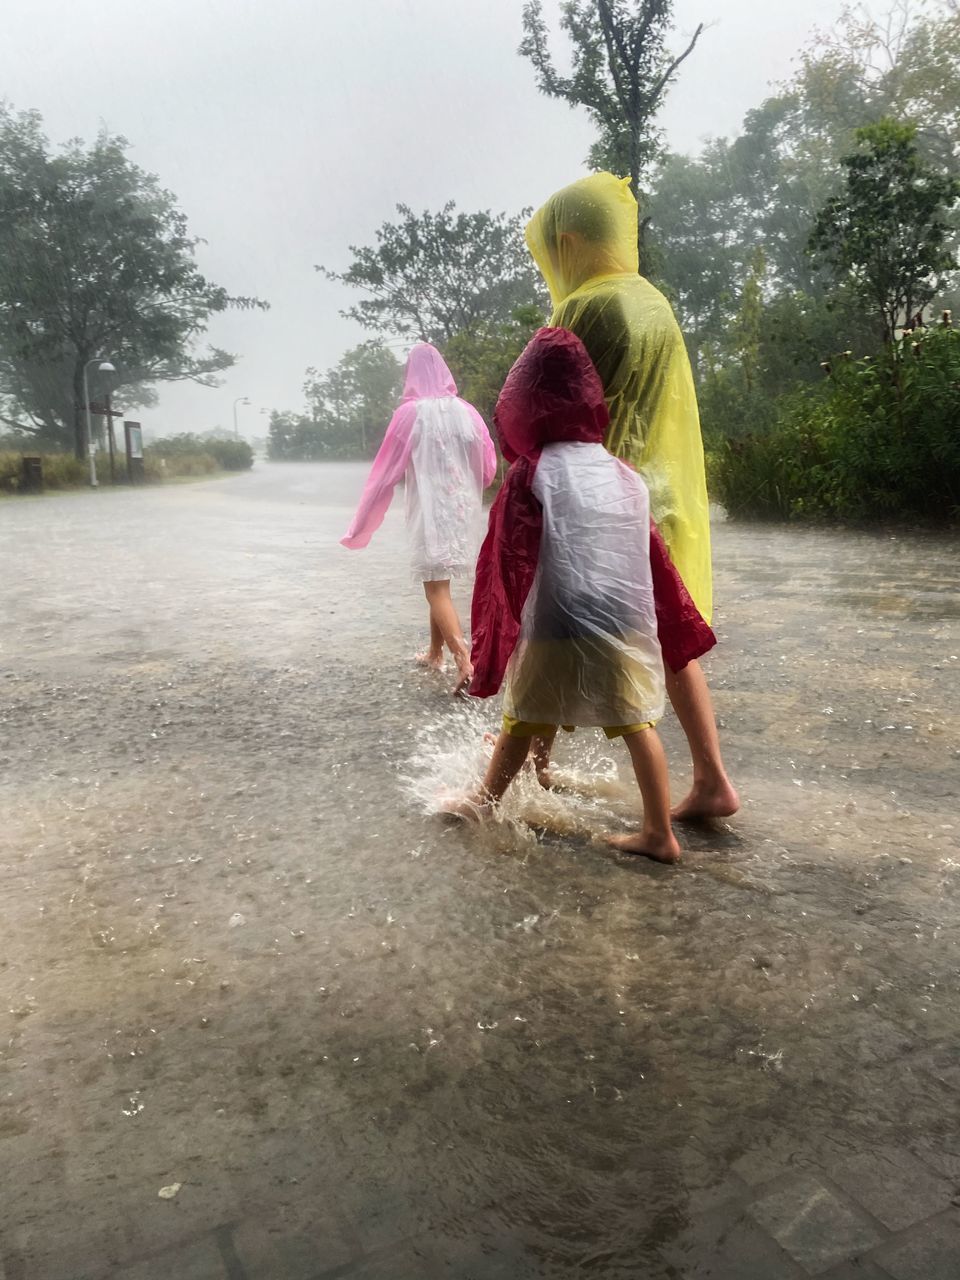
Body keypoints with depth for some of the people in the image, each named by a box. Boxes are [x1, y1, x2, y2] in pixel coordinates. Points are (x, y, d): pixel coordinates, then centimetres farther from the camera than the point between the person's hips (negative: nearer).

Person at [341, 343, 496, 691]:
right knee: (439, 583, 18)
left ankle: (465, 661, -21)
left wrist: (361, 525, 2)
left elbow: (385, 471, -6)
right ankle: (435, 653, 29)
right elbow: (489, 467, 6)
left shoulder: (410, 413, -8)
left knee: (436, 588, -6)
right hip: (463, 509, 5)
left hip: (429, 512, -5)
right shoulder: (466, 411, 2)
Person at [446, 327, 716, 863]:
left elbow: (509, 566, -9)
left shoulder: (530, 475, -7)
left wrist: (498, 636, -3)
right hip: (628, 624, 4)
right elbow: (654, 559, 14)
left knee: (523, 722, 13)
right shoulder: (627, 476, 8)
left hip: (557, 629, -3)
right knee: (638, 723, 10)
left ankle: (484, 802, 32)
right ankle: (660, 833, 12)